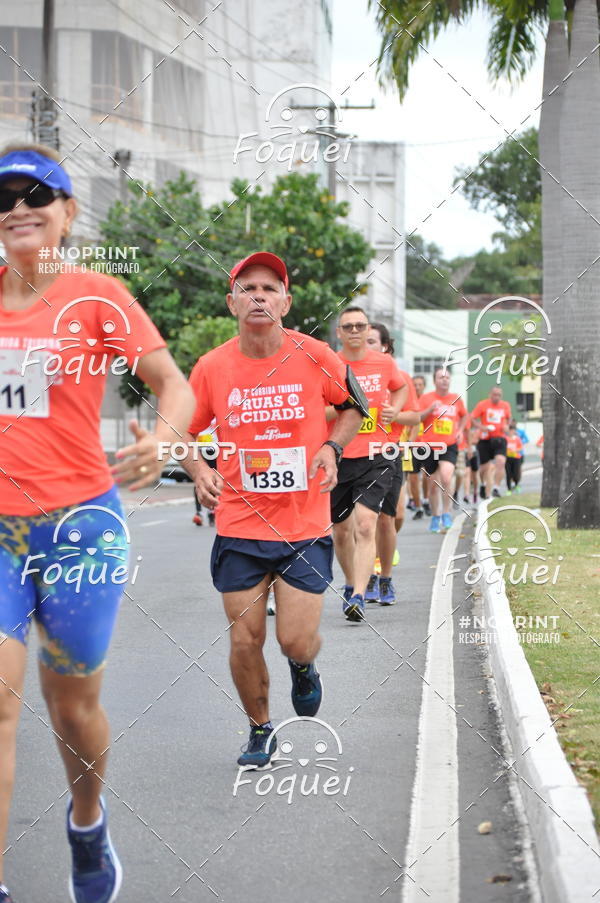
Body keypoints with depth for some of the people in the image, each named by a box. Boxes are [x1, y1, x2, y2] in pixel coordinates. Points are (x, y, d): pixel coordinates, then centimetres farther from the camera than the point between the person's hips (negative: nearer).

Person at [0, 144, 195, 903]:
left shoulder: (96, 297, -2)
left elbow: (173, 382, -2)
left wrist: (161, 441, -22)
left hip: (78, 524, -2)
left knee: (72, 705, 10)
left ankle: (87, 821, 41)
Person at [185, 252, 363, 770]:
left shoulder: (314, 357, -5)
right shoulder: (212, 367, -4)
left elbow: (354, 406, 13)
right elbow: (183, 430, 11)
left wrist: (331, 447, -4)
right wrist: (199, 470, -7)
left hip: (305, 527, -1)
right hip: (239, 528, 1)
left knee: (296, 641, -5)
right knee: (245, 640, 2)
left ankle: (305, 669, 34)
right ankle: (260, 731, 27)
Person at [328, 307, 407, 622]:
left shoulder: (384, 363, 4)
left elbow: (401, 387, 26)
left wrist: (395, 409, 6)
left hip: (375, 457, -1)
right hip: (337, 457, 1)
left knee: (365, 524, -18)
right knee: (340, 529, 13)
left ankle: (358, 597, -22)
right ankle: (351, 584, 38)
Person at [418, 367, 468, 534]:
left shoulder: (456, 399, 8)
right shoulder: (426, 398, -1)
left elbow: (464, 415, 27)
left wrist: (460, 430, 11)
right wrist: (430, 409, -20)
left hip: (449, 446, 0)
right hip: (430, 445, 0)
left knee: (446, 477, -23)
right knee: (433, 484, 7)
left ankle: (446, 513, -7)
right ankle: (435, 517, 25)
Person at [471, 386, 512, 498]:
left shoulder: (505, 405, 8)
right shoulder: (482, 404, -2)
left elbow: (509, 418, 25)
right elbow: (472, 418, 0)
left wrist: (506, 426, 4)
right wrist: (481, 427, -16)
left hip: (499, 438, 1)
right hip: (485, 439, -1)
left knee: (501, 462, -22)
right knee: (485, 467, 7)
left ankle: (496, 488, -17)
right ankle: (484, 484, 37)